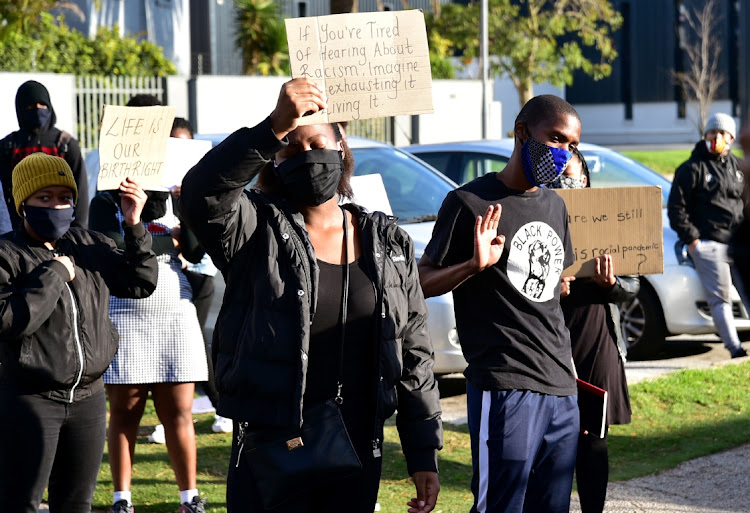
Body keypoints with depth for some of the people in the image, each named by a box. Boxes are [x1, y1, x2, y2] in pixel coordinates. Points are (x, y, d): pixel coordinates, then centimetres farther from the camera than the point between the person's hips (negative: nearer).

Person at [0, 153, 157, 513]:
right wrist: (54, 275, -16)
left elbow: (141, 283, 10)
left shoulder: (90, 246, 9)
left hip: (88, 397, 6)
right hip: (29, 400, -6)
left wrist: (134, 227, -2)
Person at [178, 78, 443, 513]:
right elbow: (202, 195, -26)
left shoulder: (388, 244, 10)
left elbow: (415, 355, 12)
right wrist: (275, 128, -36)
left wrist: (425, 457, 8)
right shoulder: (257, 231, -2)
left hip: (359, 454, 4)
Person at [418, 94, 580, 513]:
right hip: (505, 386, -7)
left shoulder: (555, 206, 17)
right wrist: (474, 264, -23)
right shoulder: (471, 203, -5)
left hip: (562, 387, 7)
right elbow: (423, 282, -4)